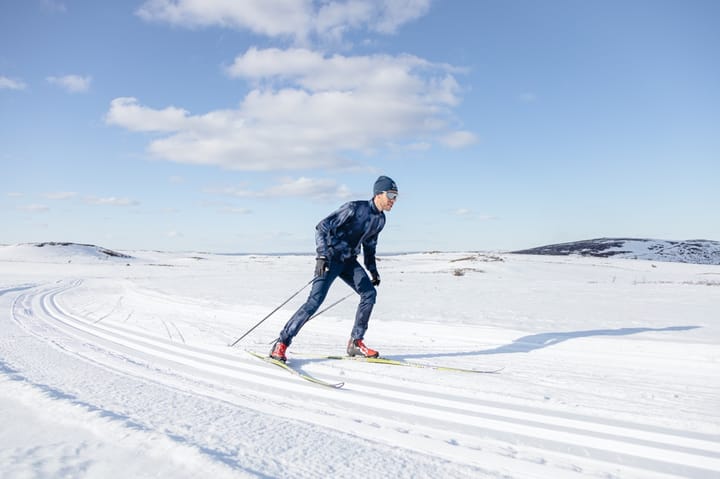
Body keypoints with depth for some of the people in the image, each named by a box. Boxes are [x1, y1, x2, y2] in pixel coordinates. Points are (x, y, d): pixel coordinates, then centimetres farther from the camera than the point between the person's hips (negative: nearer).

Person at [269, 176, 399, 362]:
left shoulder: (380, 219, 6)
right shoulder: (355, 208, -18)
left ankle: (356, 342, 2)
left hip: (349, 261, 7)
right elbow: (322, 227, -19)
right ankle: (281, 344, -7)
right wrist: (322, 256, -29)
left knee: (369, 292, -10)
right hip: (331, 258, -7)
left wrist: (373, 271, 16)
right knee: (315, 300, -15)